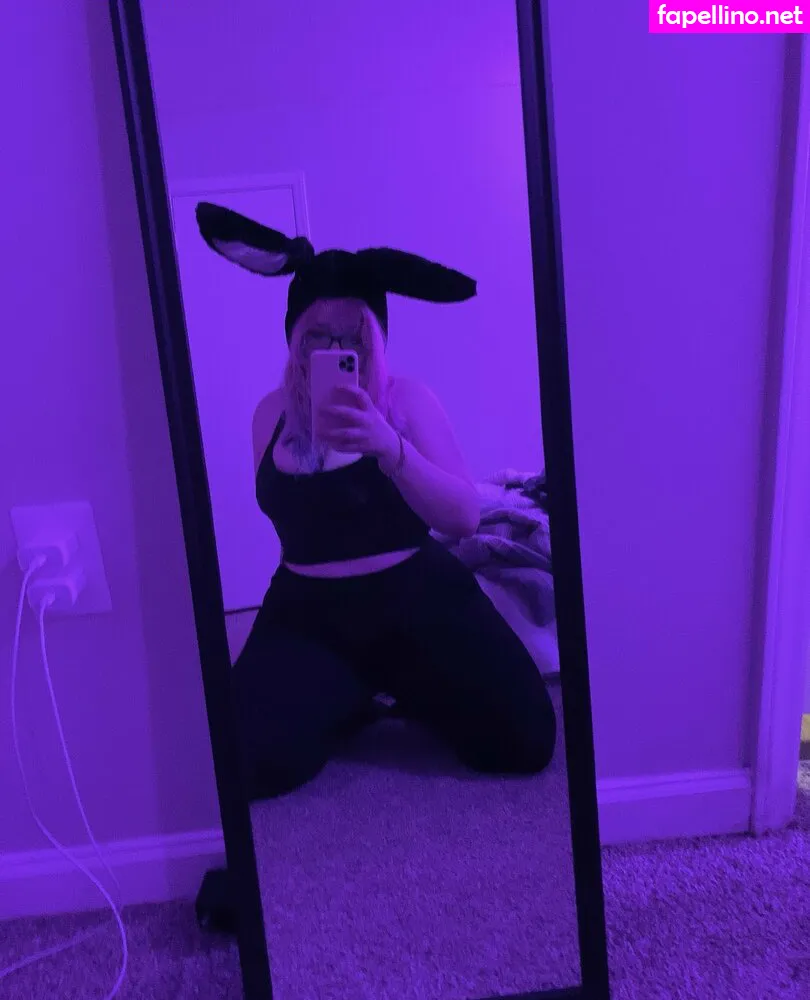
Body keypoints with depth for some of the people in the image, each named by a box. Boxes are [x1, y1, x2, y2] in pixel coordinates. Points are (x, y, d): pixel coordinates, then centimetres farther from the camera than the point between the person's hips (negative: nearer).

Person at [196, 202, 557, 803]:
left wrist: (390, 449, -32)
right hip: (308, 611, 2)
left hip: (416, 599, -2)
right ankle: (352, 704, 13)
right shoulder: (273, 412, 4)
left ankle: (410, 695, 16)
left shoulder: (407, 399, -6)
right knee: (252, 766, -18)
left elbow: (466, 519, -18)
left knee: (524, 744, -14)